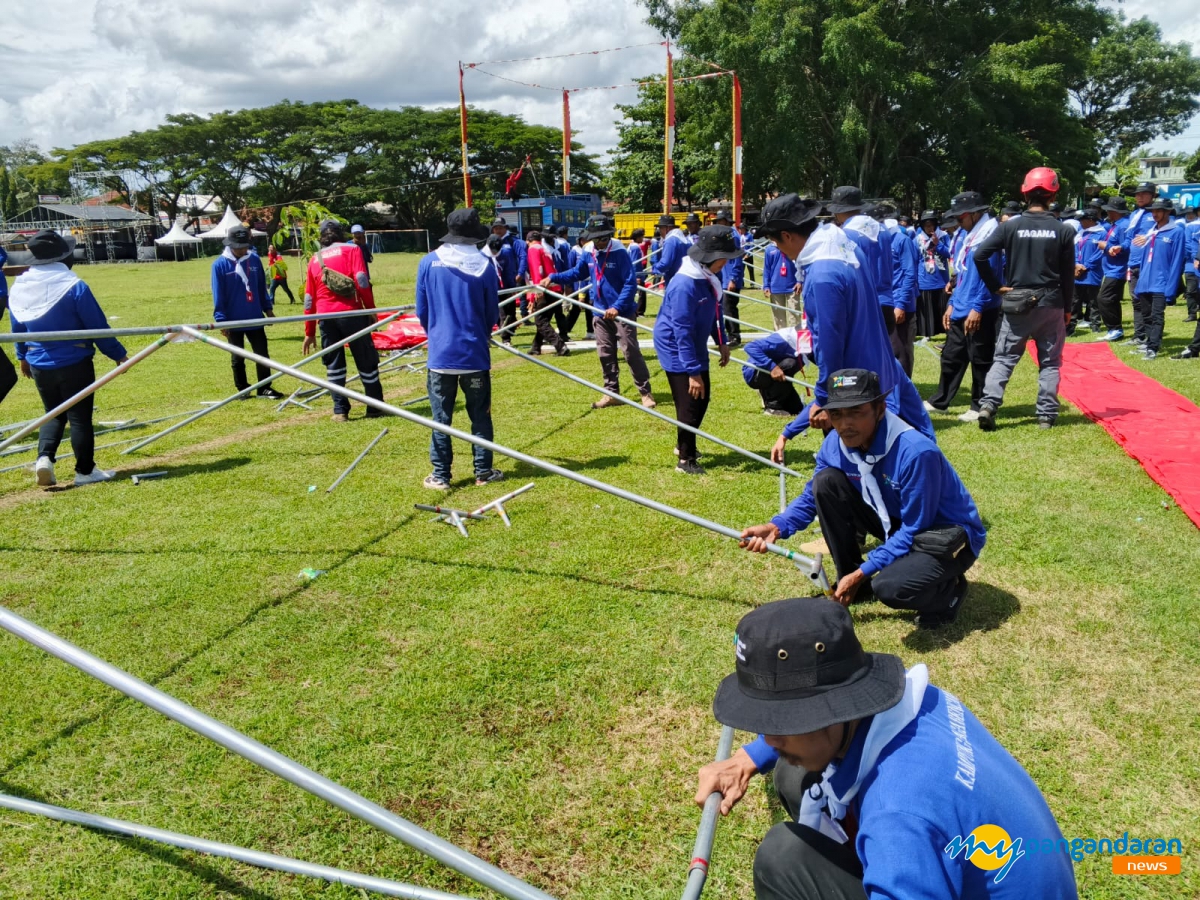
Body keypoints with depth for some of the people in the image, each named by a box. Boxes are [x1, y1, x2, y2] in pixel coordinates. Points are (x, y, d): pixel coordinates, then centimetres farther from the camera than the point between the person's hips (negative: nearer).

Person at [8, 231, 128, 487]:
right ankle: (85, 471, 11)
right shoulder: (74, 286, -16)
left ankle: (44, 457, -1)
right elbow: (97, 326, -13)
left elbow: (17, 327, 14)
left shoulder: (19, 287, 3)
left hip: (38, 365, 5)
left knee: (53, 414, 20)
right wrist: (118, 354, -3)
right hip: (74, 363, -5)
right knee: (80, 416, 4)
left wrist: (22, 356, 28)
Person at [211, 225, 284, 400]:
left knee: (262, 354, 4)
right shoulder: (220, 264, -9)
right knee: (237, 358, 11)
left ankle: (265, 388, 13)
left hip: (255, 318, 2)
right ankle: (242, 390, 22)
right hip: (234, 321, -2)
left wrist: (268, 308, 10)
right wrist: (221, 319, -10)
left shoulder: (254, 260, 1)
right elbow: (218, 295, -7)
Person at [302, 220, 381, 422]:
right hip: (350, 312, -3)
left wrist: (309, 332, 20)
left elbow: (309, 298, 17)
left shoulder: (315, 259, 17)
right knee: (366, 361, 7)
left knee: (334, 365, 11)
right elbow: (361, 280, -9)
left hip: (325, 316, 3)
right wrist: (371, 309, -3)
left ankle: (340, 410, 10)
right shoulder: (351, 249, 7)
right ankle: (375, 407, 11)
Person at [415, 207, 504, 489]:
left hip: (440, 353, 0)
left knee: (441, 418, 6)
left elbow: (421, 312, 4)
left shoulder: (428, 262, -3)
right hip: (475, 354, 0)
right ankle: (483, 472, 17)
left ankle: (440, 476, 11)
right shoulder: (484, 265, -4)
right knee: (480, 416, 11)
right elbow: (493, 315, 4)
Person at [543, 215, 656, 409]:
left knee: (631, 353, -4)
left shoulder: (619, 253, -16)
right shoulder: (588, 253, 1)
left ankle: (646, 393, 5)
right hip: (600, 312, 6)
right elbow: (577, 273, 18)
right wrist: (553, 278, 7)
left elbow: (630, 283, -18)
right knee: (605, 354, 9)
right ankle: (612, 393, 20)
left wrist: (617, 307, -25)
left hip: (622, 311, -6)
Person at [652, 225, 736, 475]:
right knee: (690, 404, -4)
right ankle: (686, 460, 11)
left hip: (695, 347, 9)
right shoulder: (685, 285, -29)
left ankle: (683, 445, 36)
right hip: (676, 351, -9)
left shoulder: (710, 276, -2)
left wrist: (721, 342, 14)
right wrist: (693, 371, -28)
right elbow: (682, 332, -28)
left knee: (702, 398, 16)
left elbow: (715, 311, 15)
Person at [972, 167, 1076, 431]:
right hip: (1051, 303, 0)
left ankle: (988, 404, -12)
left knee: (1004, 358, 5)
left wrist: (995, 287, -2)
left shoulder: (1010, 226, -5)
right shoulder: (1063, 231, -3)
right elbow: (1068, 274, 1)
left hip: (1017, 303, 0)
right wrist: (1067, 308, 11)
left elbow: (979, 255, -12)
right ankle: (1046, 415, 10)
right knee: (1050, 362, 9)